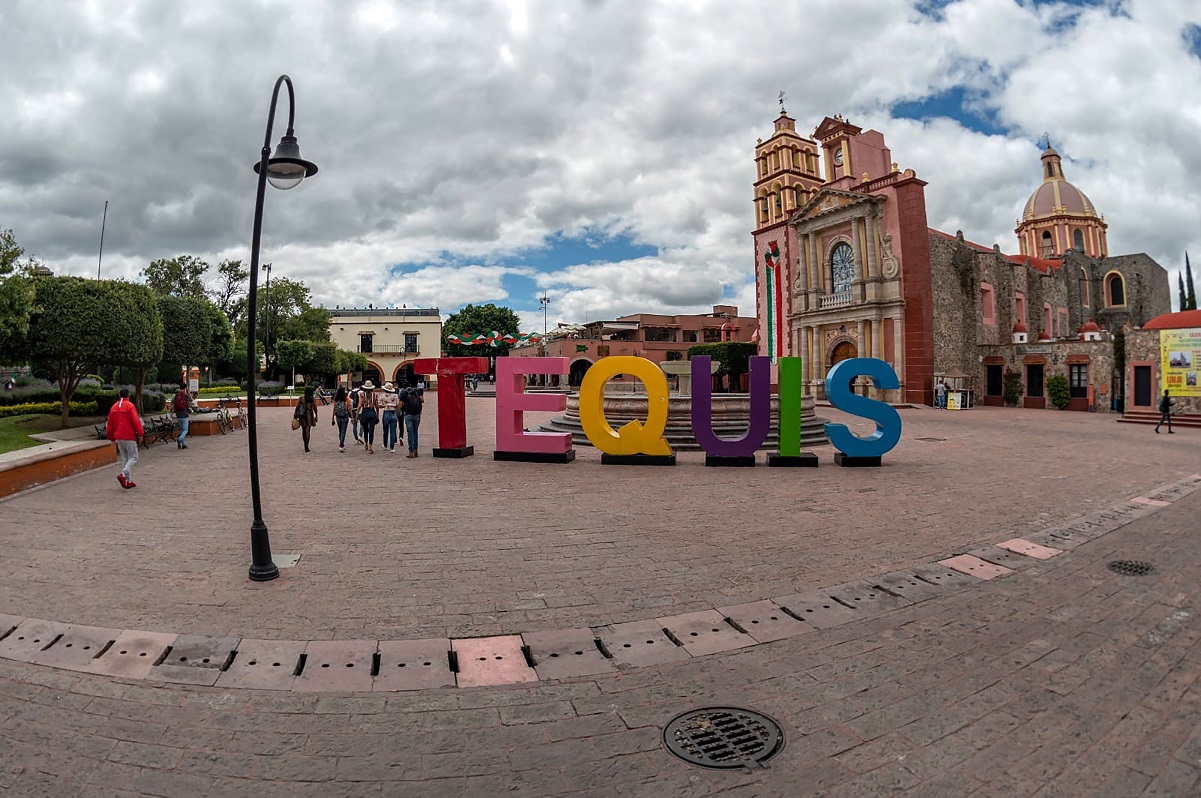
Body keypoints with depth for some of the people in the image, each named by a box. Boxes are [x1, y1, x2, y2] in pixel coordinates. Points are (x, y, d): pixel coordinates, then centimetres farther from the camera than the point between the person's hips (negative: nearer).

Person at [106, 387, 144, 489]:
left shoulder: (114, 407, 11)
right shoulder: (130, 406, -9)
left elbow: (109, 424, 15)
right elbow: (136, 421, -14)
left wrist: (112, 438, 22)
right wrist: (140, 434, -7)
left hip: (119, 437, 7)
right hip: (129, 436, -7)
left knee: (125, 458, 12)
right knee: (133, 457, -1)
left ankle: (128, 481, 13)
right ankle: (123, 475, -21)